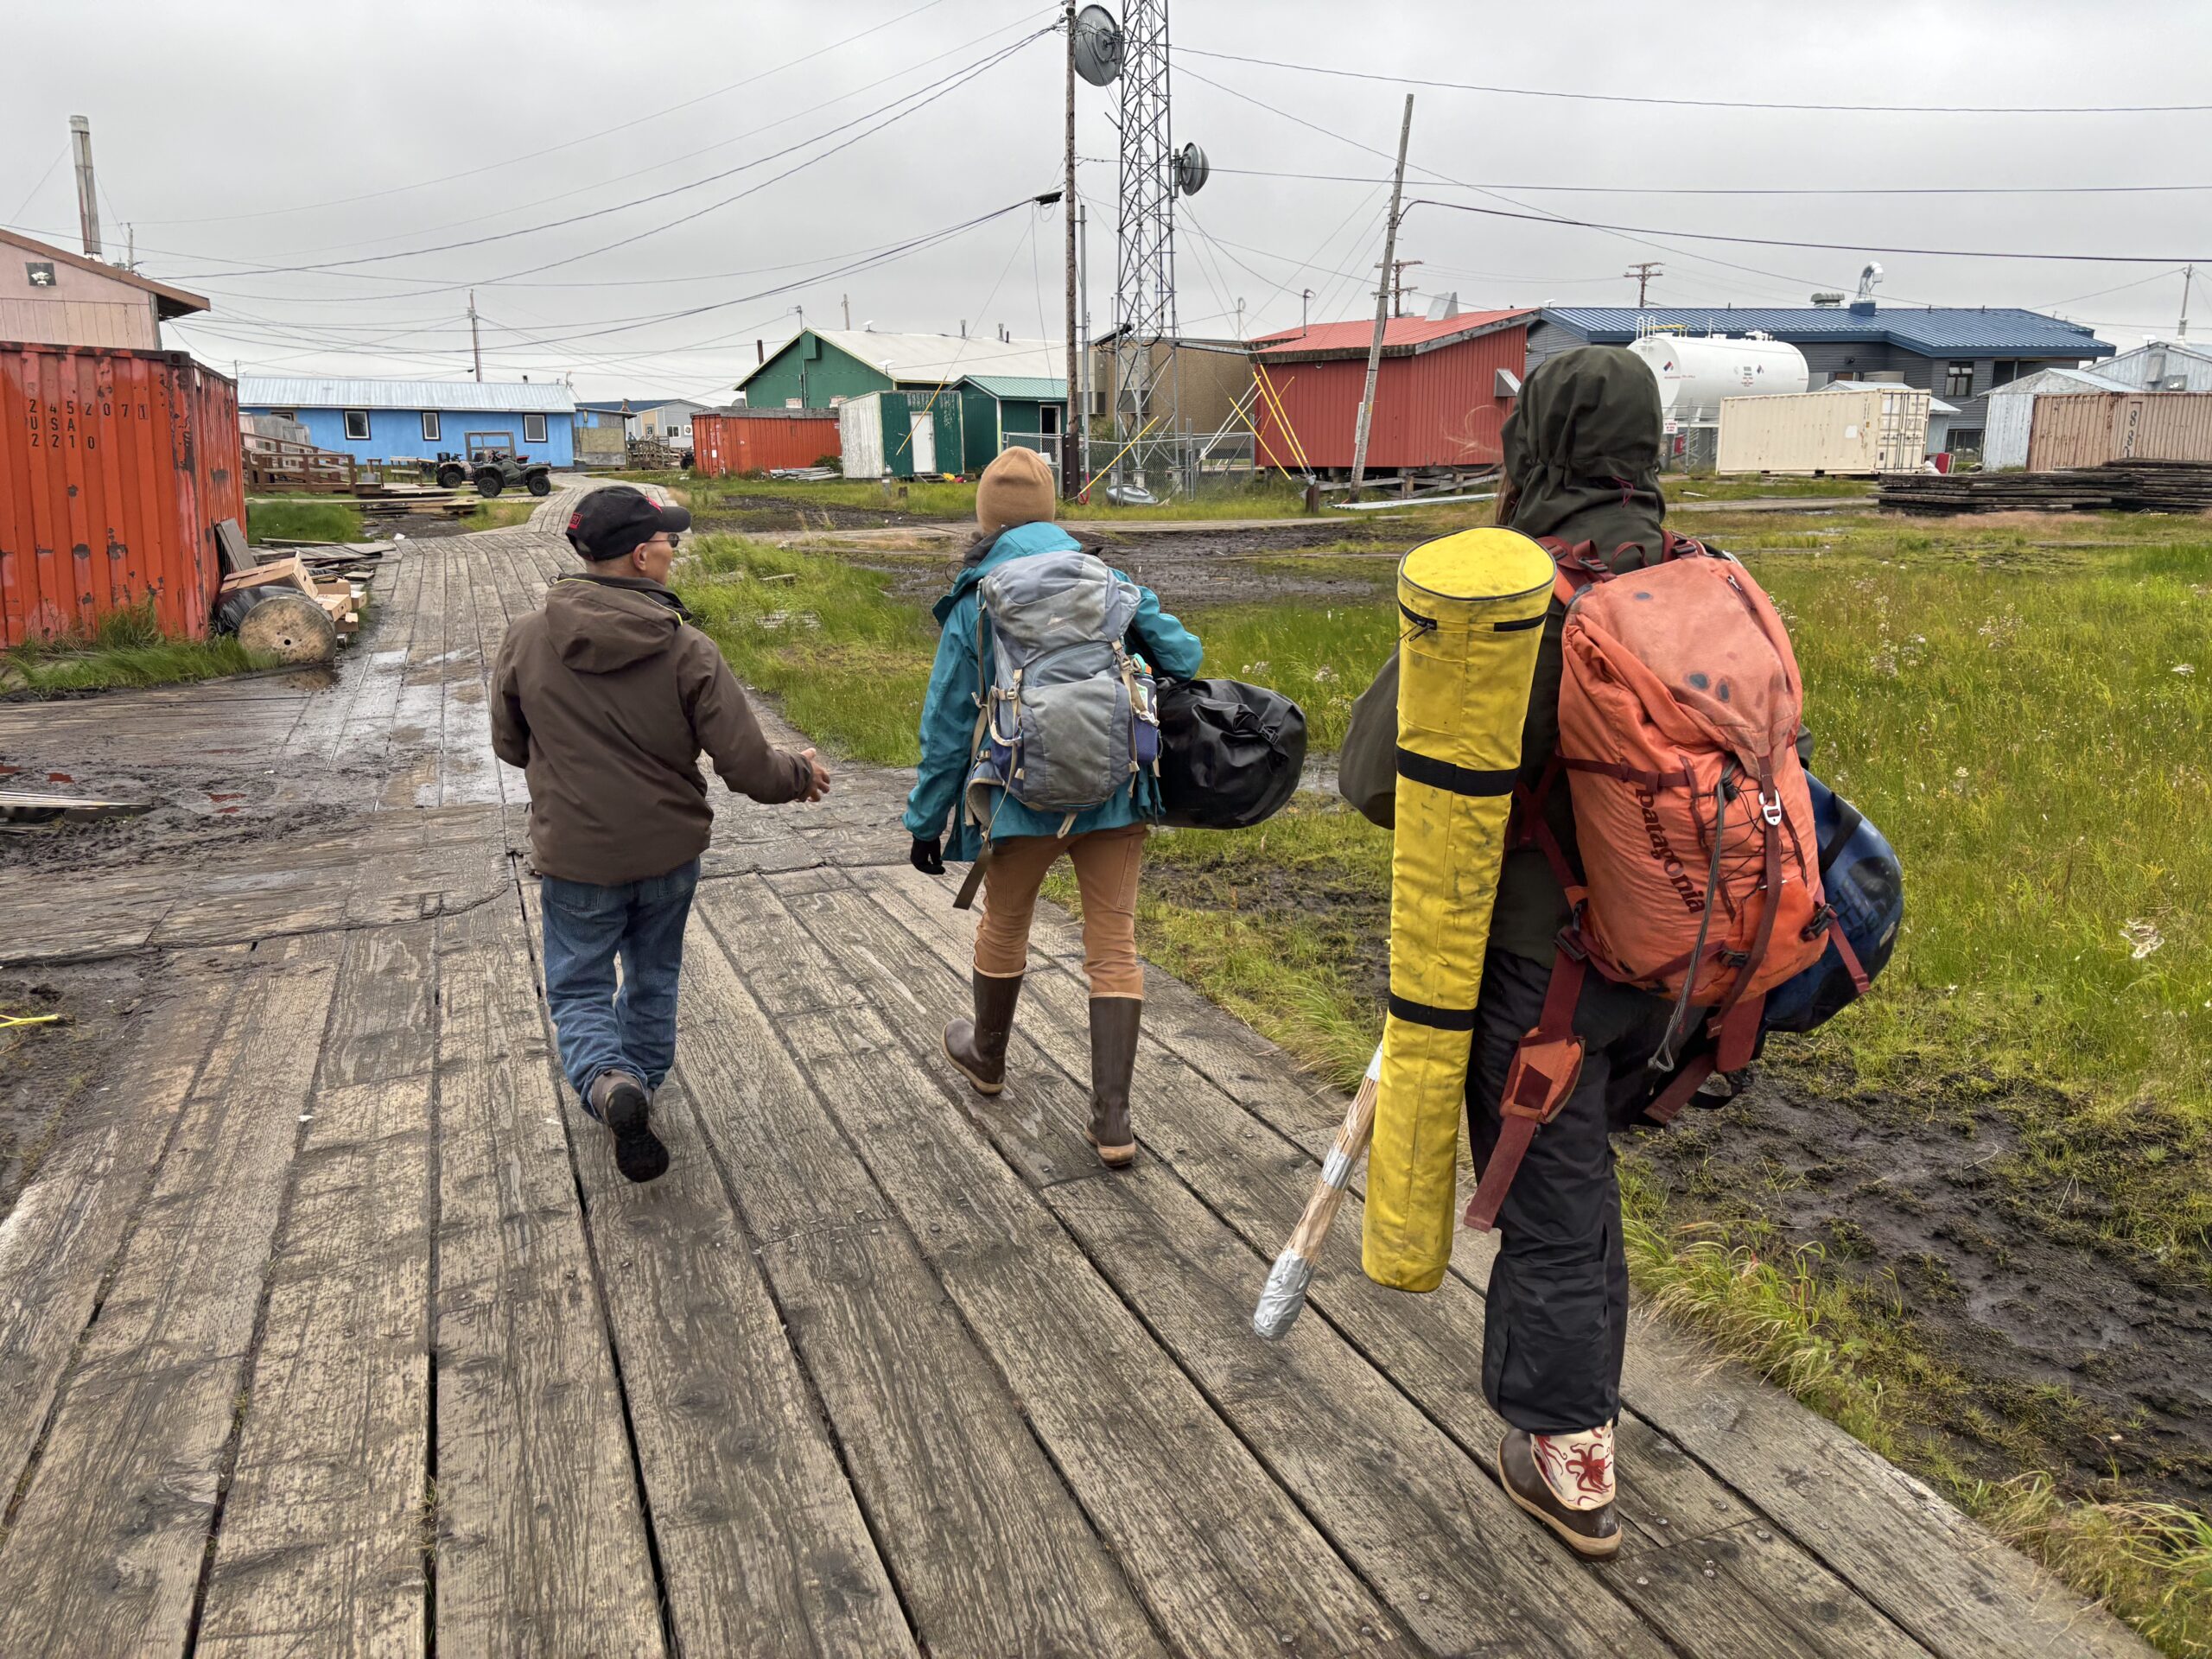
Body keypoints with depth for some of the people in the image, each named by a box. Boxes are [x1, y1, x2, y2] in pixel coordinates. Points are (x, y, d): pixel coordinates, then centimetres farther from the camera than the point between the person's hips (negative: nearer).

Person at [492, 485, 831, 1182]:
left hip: (576, 856, 0)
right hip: (669, 850, 1)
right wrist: (801, 773, 4)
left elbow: (510, 746, 5)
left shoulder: (526, 640, -11)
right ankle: (641, 1080, 39)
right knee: (653, 977, 23)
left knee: (579, 987, 13)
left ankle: (608, 1083, -13)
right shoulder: (687, 650, -17)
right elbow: (750, 769, -17)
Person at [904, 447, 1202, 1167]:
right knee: (1114, 947, 6)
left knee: (1003, 928, 22)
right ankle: (1113, 1121, 5)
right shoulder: (1107, 580, 2)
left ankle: (987, 1058, 46)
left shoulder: (973, 605, -3)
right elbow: (1181, 656, -1)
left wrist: (926, 821, 7)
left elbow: (947, 726, -1)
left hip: (1026, 798, -1)